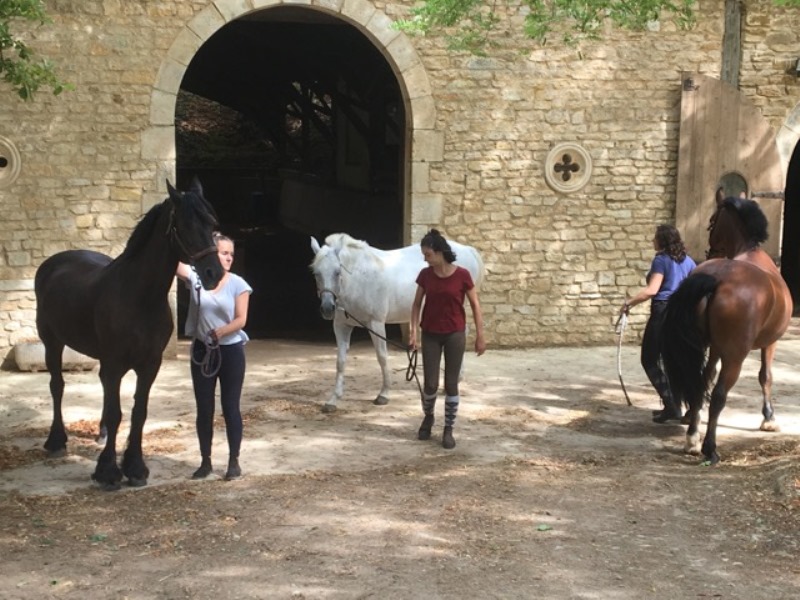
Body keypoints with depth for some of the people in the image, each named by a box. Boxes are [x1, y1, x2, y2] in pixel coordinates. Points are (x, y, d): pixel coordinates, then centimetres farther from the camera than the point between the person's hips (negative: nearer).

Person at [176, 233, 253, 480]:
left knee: (230, 407, 3)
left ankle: (234, 461, 13)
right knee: (204, 408, 8)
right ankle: (205, 461, 20)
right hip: (202, 350, 2)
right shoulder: (195, 277, -3)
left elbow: (241, 320, -9)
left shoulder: (237, 284, -6)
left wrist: (220, 331, -21)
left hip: (230, 350, -2)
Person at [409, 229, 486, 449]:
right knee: (431, 383, 1)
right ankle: (428, 417, 31)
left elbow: (475, 305, -4)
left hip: (455, 334, -2)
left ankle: (448, 430, 14)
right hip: (431, 335, 2)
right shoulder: (425, 275, -3)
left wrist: (480, 336, -4)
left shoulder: (462, 275, -11)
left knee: (451, 384, 1)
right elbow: (417, 304, 6)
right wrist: (413, 331, -3)